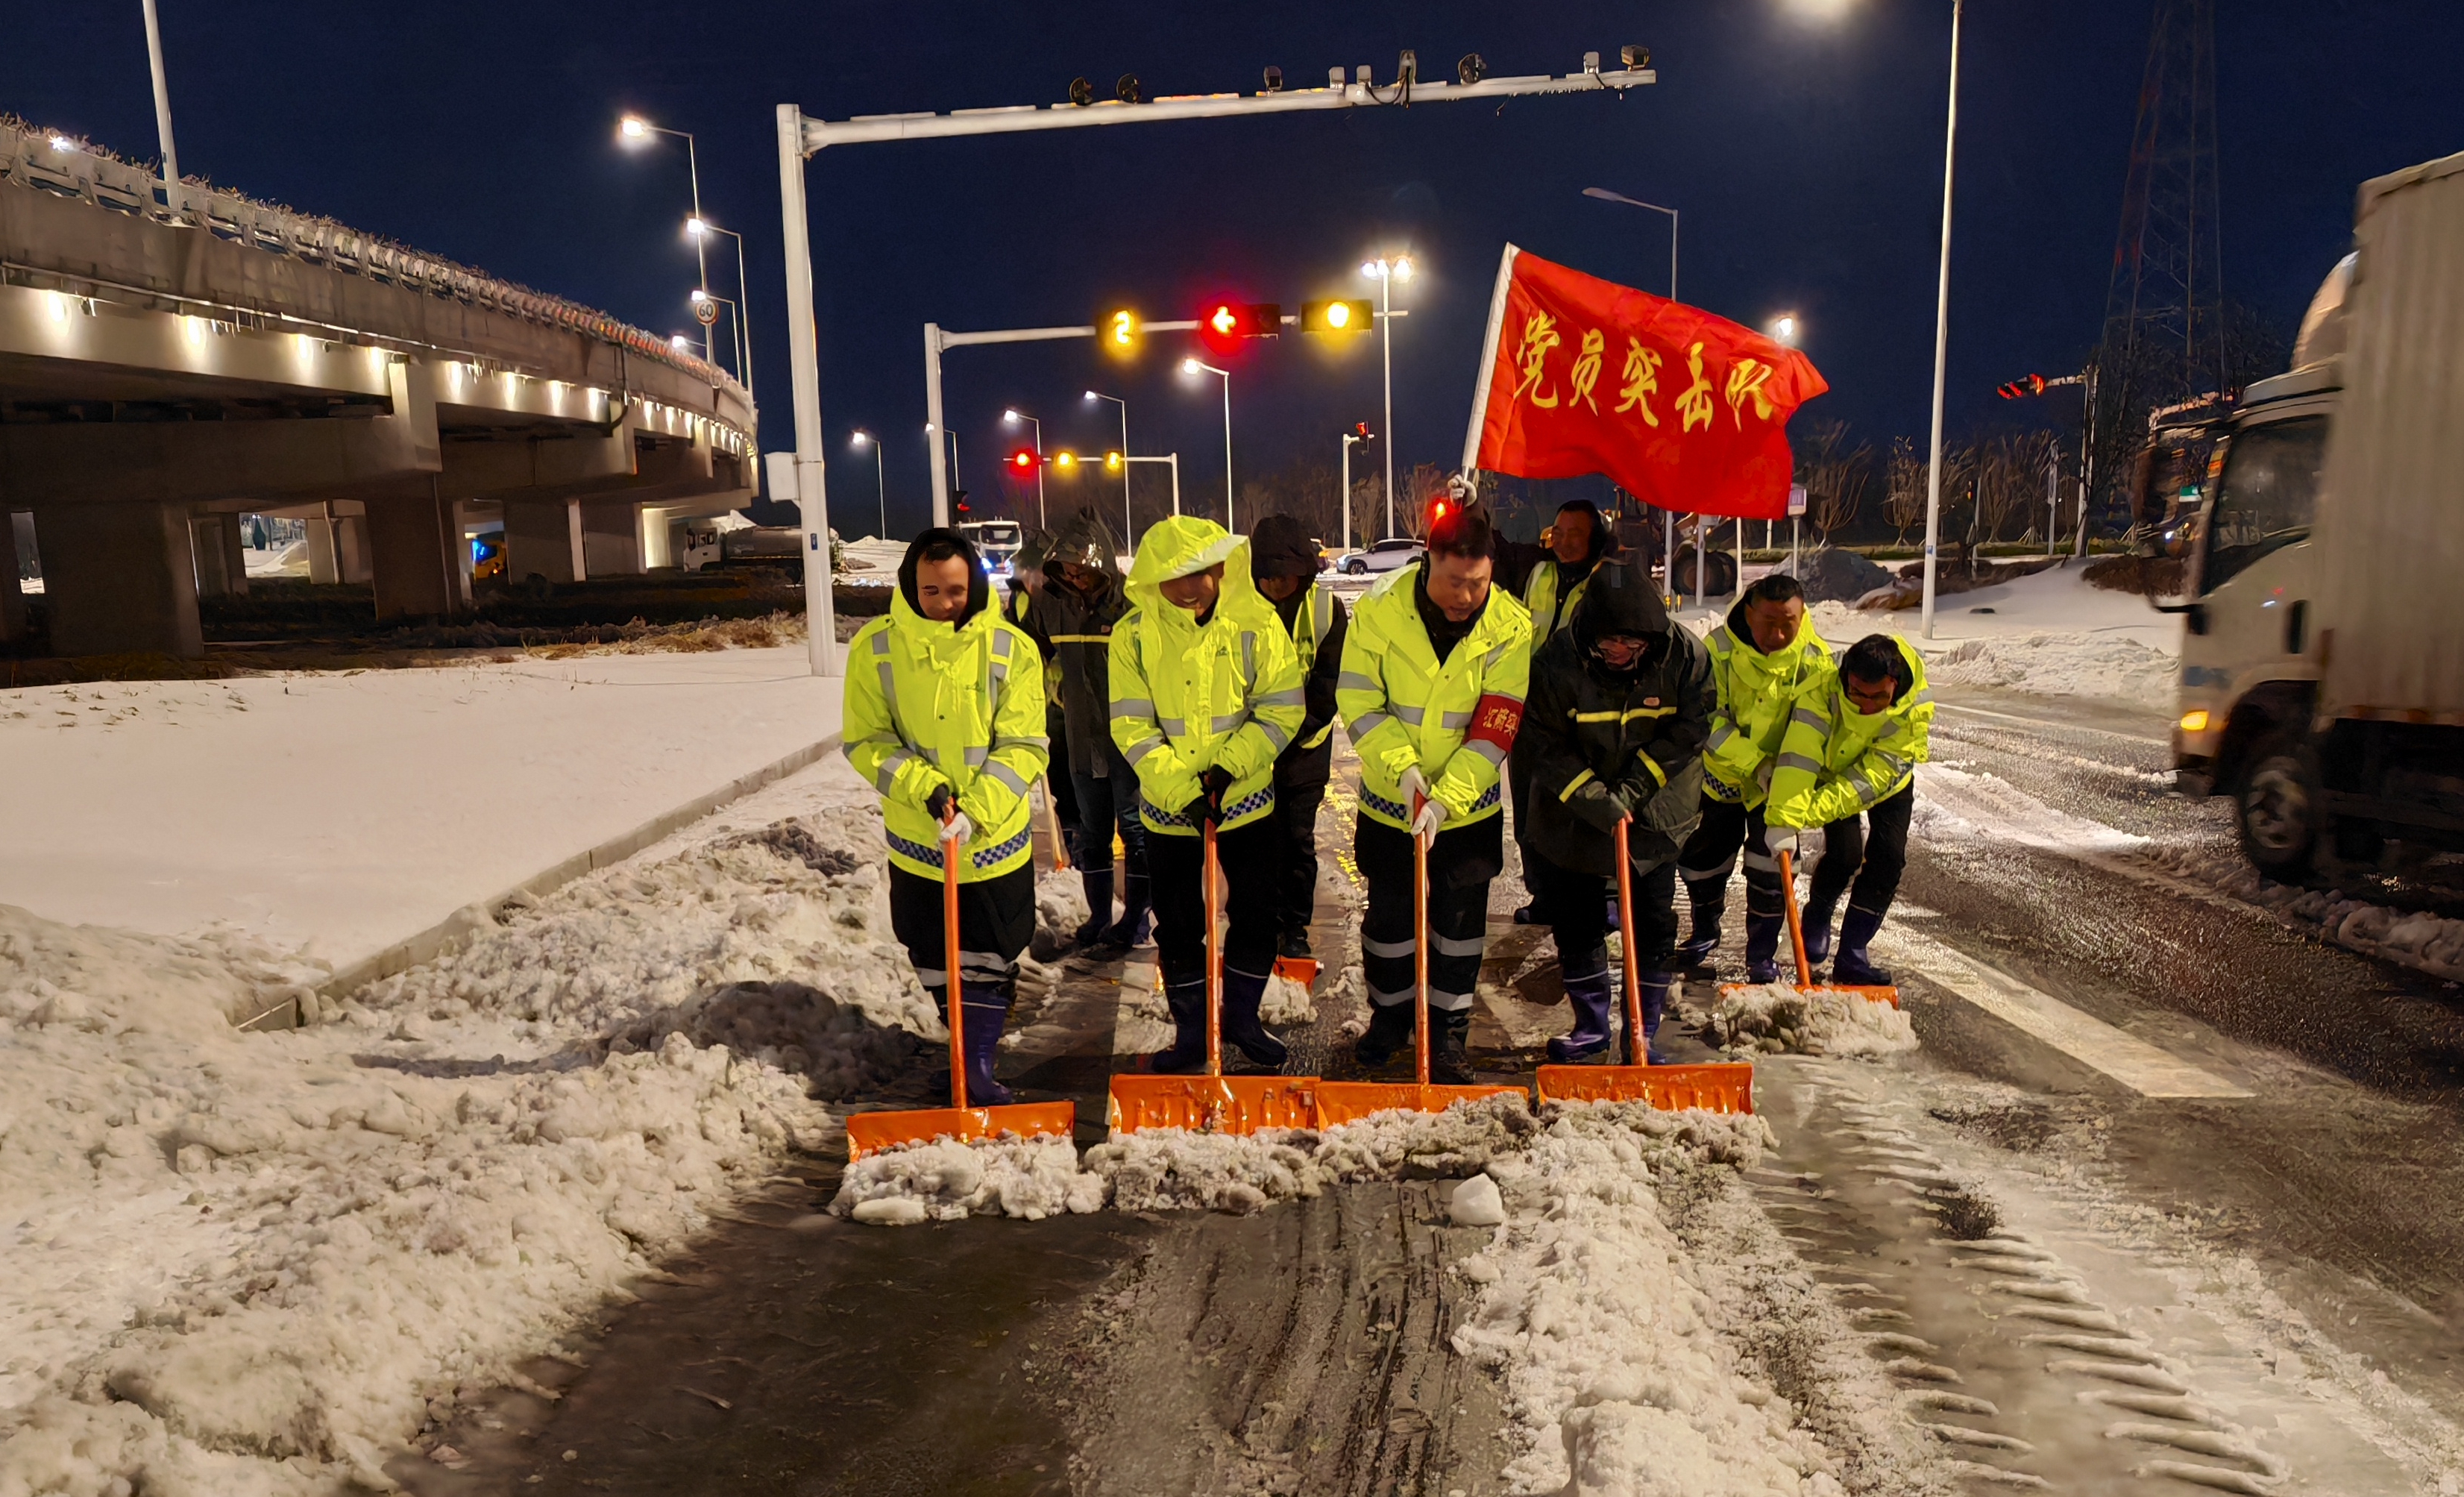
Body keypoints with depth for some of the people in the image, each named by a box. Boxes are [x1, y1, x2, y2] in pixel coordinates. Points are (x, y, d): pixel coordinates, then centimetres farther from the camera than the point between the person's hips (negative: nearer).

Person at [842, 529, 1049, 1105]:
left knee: (991, 956, 7)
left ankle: (978, 1062, 19)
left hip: (996, 839, -2)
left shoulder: (1012, 647, -11)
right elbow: (866, 741, -6)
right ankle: (971, 1043, 39)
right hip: (915, 840, 2)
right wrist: (923, 787, -21)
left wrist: (975, 810, -24)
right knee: (932, 958, 17)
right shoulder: (875, 648, -8)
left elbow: (1023, 746, -12)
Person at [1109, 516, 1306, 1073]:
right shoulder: (1134, 634, -10)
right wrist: (1182, 791, -21)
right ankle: (1192, 1033, 28)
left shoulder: (1255, 622, -11)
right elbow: (1131, 726, -12)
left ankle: (1242, 1018, 33)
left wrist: (1229, 765, -21)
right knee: (1178, 926, 10)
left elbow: (1282, 710, -9)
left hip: (1247, 799, 0)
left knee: (1257, 916, 11)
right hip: (1168, 810, 0)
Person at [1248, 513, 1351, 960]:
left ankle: (1294, 930, 17)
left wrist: (1301, 725, -14)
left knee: (1298, 840, 4)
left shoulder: (1326, 609, -6)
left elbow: (1330, 681, -5)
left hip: (1305, 747, 0)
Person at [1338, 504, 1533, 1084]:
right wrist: (1402, 768, -25)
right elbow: (1359, 702, -12)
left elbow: (1494, 730, -17)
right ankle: (1389, 1014, 35)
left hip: (1468, 808, 0)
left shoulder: (1510, 628, -15)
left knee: (1460, 920, 9)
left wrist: (1446, 798, -26)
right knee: (1389, 912, 14)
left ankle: (1448, 1027, 26)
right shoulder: (1379, 611, -16)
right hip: (1389, 801, 0)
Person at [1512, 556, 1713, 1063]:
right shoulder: (1555, 661, -19)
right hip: (1571, 821, 0)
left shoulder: (1685, 654, -15)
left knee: (1652, 933, 5)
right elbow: (1538, 744, -16)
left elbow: (1689, 728, -10)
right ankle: (1592, 1026, 29)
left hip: (1654, 818, 0)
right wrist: (1591, 796, -25)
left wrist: (1633, 788, -18)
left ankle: (1643, 1036, 19)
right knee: (1576, 929, 10)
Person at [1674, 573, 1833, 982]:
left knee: (1770, 868, -6)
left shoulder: (1814, 659, -17)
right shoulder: (1720, 648, -21)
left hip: (1779, 784, 0)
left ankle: (1763, 955, 13)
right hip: (1722, 774, 0)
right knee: (1701, 857, 9)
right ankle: (1705, 930, 37)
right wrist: (1755, 763, -30)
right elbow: (1707, 718, -21)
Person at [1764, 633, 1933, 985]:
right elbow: (1798, 759, -44)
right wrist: (1784, 820, -55)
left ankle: (1852, 955, 1)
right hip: (1832, 773, -1)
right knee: (1845, 851, -17)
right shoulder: (1823, 694, -37)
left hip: (1889, 785, 2)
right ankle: (1817, 917, 14)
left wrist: (1810, 814, -43)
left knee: (1887, 858, -10)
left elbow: (1875, 775, -36)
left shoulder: (1916, 708, -34)